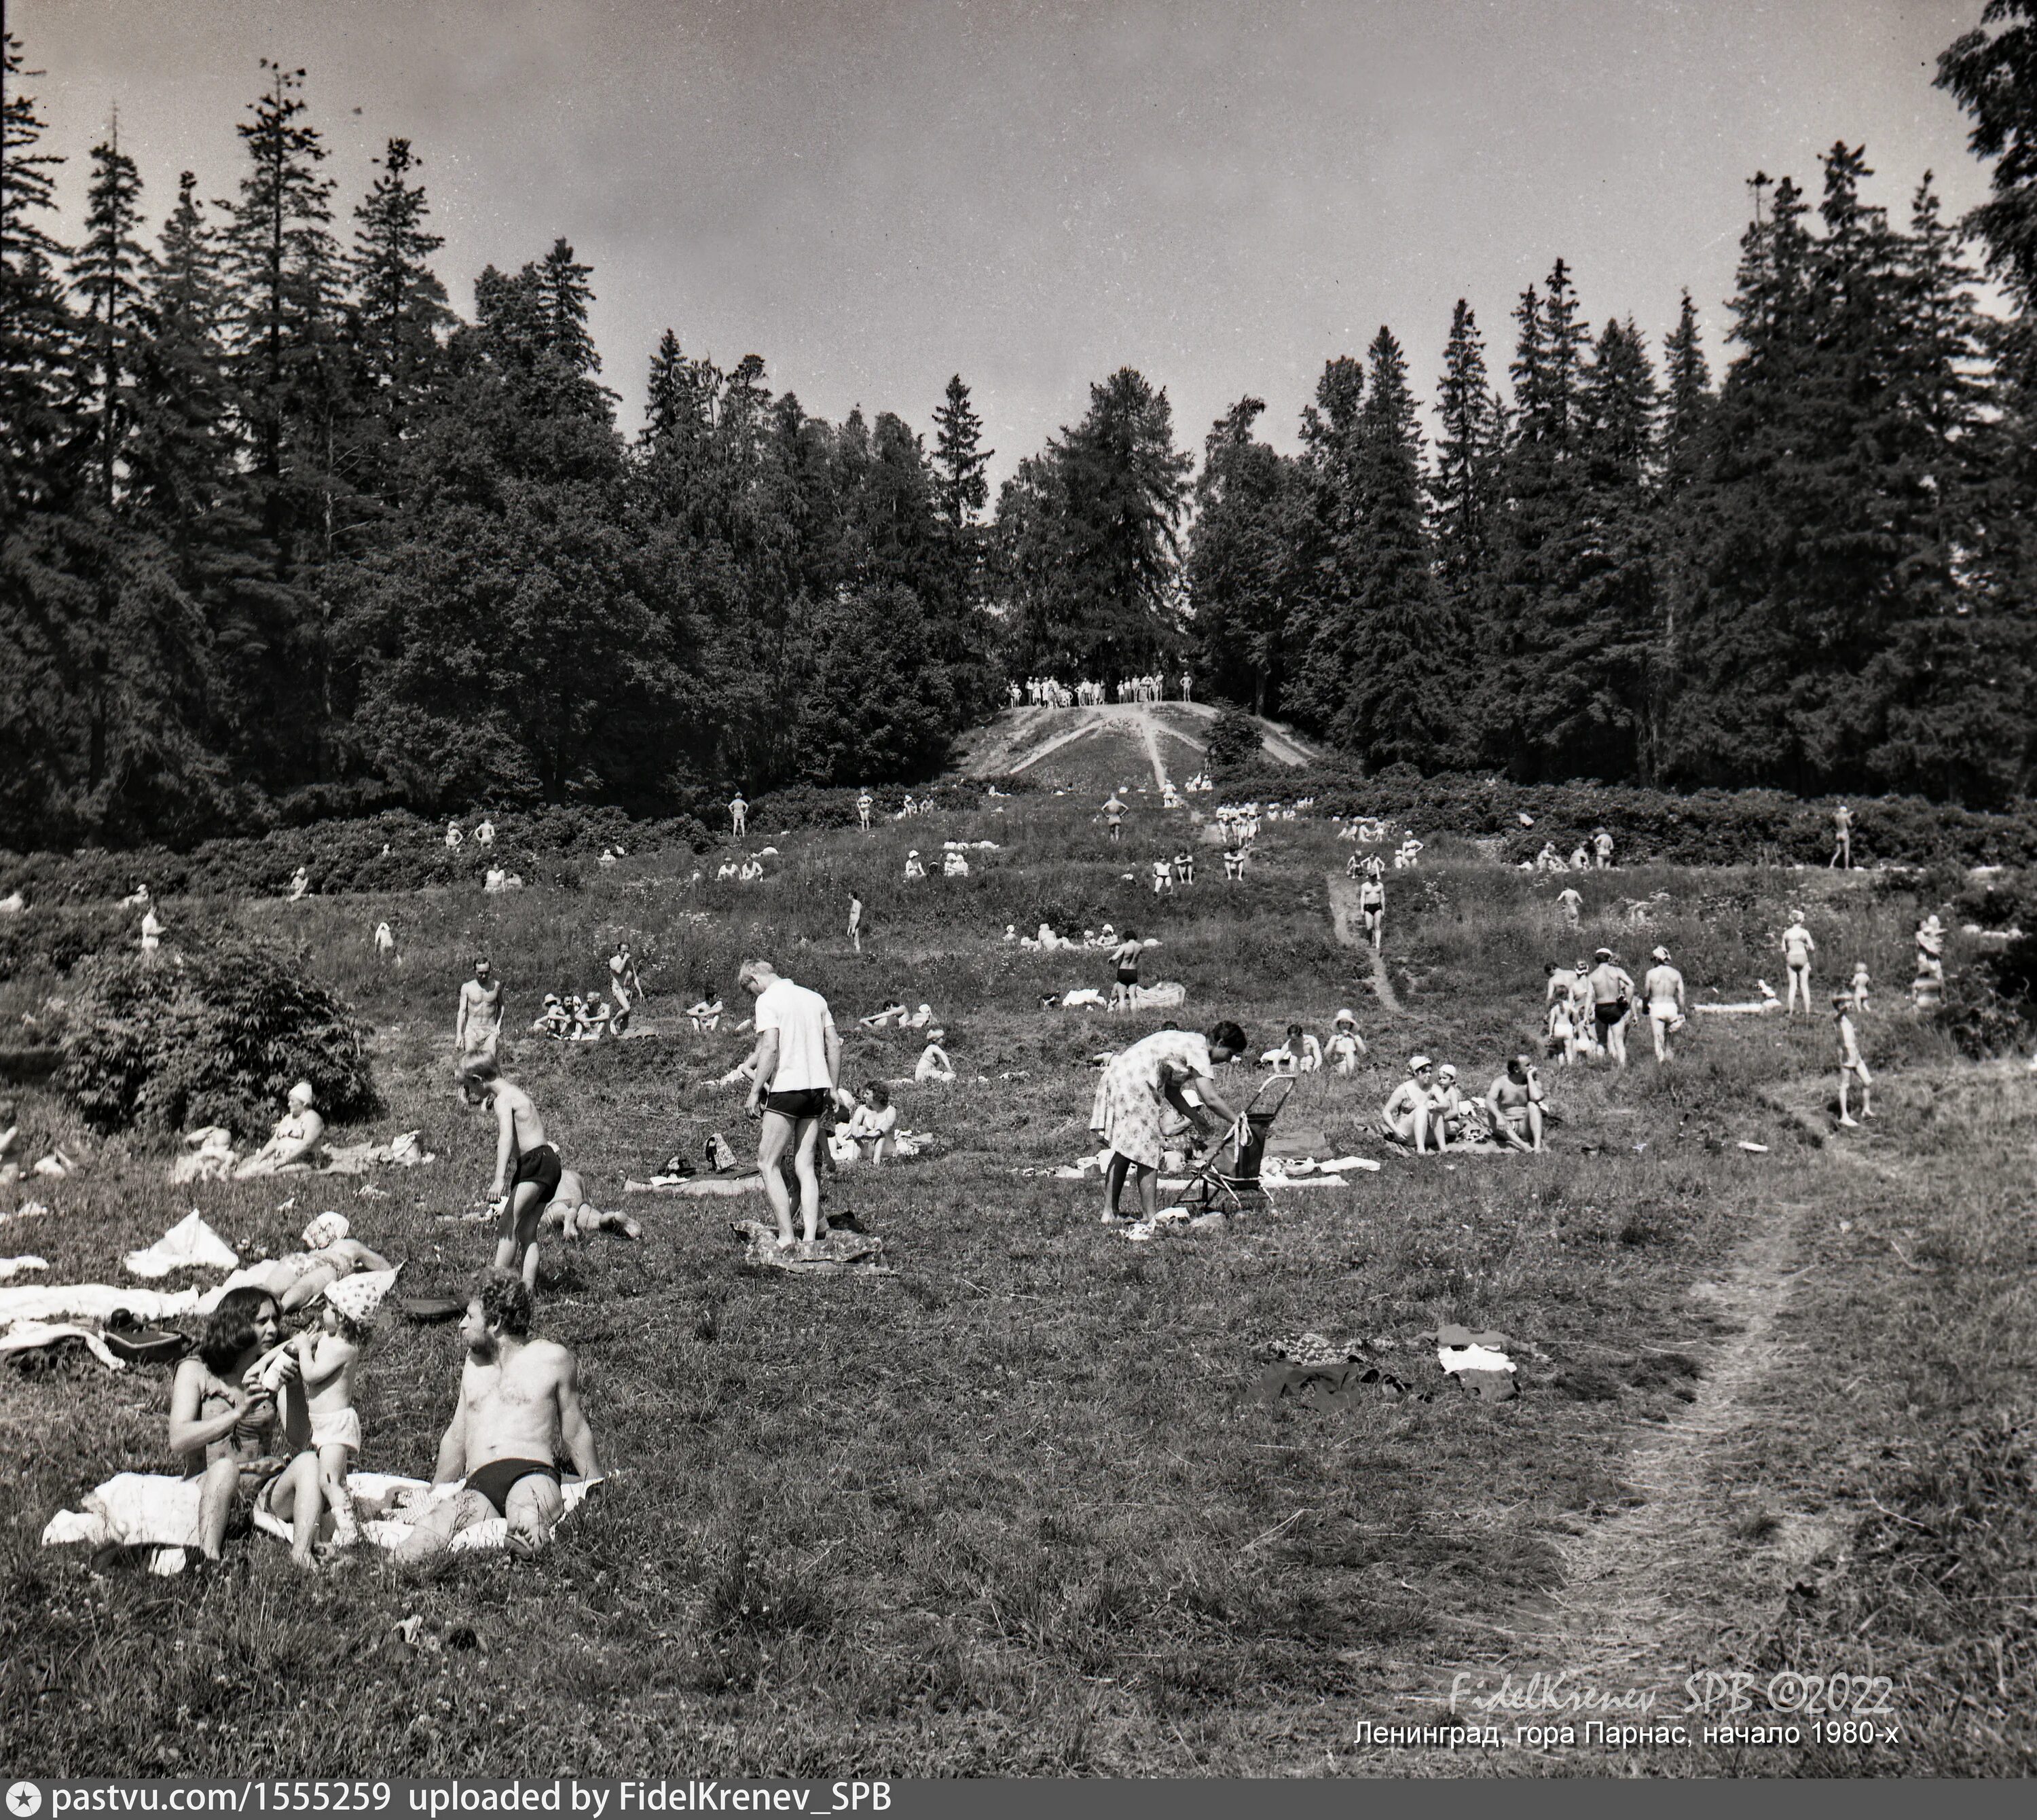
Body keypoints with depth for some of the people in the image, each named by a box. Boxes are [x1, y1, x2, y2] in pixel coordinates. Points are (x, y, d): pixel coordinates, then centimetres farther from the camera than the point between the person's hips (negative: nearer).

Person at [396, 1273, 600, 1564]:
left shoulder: (552, 1358, 10)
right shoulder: (474, 1364, 27)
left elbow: (576, 1434, 15)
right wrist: (434, 1498, 33)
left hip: (532, 1475, -4)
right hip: (476, 1487, 4)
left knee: (527, 1525, -44)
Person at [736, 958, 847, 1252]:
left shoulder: (768, 1000, -5)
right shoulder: (814, 998, 15)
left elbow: (770, 1048, -16)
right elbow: (834, 1045, 13)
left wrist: (755, 1091, -12)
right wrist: (834, 1089, 17)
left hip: (786, 1088, -7)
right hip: (817, 1086, 7)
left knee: (768, 1164, 1)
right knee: (805, 1165, 9)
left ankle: (786, 1238, -4)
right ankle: (811, 1238, 4)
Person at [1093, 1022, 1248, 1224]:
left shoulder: (1189, 1043, 21)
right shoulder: (1199, 1050, -8)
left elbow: (1171, 1091, 24)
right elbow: (1211, 1099, -14)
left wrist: (1194, 1116, 19)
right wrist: (1237, 1121, -5)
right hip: (1134, 1082, -10)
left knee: (1123, 1151, 14)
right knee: (1148, 1151, -6)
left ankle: (1110, 1212, 17)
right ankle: (1151, 1216, -5)